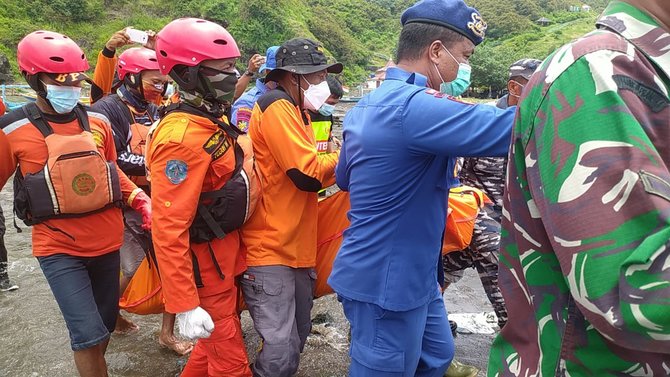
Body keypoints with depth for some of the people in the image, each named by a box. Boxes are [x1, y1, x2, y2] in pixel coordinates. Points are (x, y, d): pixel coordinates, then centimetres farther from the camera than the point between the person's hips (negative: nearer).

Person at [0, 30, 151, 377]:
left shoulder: (97, 122, 0)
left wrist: (141, 201, 1)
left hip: (106, 242, 4)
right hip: (58, 249, -4)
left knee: (105, 324, 19)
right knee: (89, 335, -9)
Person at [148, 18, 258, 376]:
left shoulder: (210, 122, 6)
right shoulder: (182, 137, -26)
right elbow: (168, 230, -27)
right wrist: (184, 306, -26)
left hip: (225, 250, 9)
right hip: (205, 261, -9)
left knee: (216, 343, 25)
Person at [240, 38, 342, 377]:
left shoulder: (294, 110, 17)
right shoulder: (276, 107, -14)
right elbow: (308, 174, -21)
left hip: (296, 245, 10)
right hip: (270, 248, -10)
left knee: (297, 338, 19)